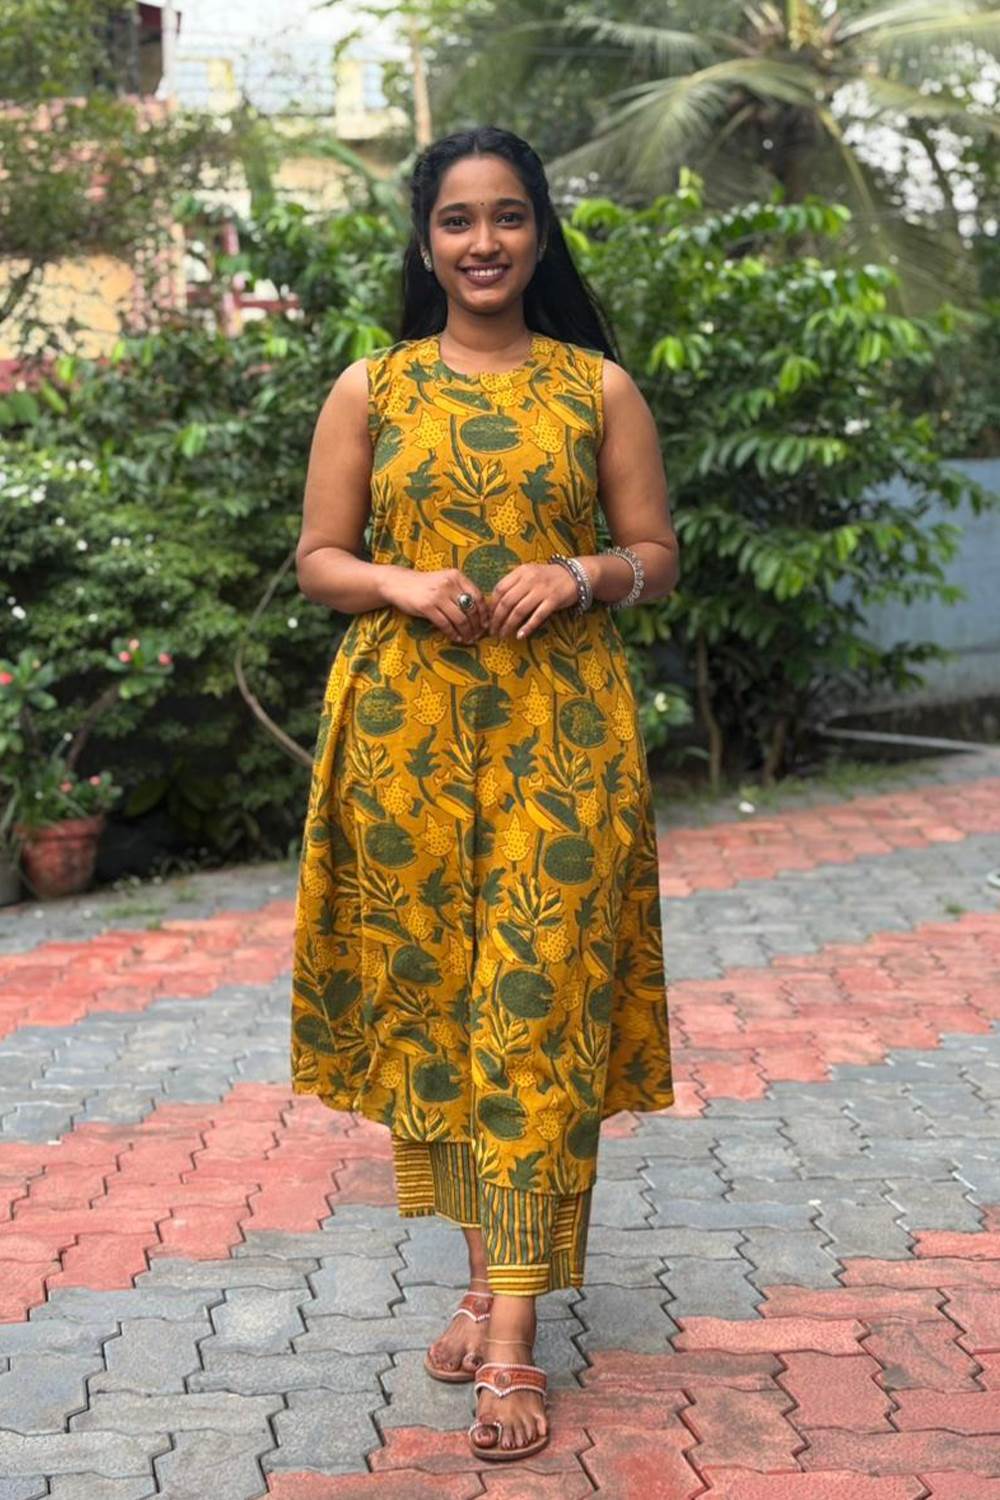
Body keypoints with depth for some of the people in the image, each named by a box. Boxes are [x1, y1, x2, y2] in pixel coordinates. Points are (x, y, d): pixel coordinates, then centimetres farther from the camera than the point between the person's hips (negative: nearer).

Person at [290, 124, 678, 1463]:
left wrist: (580, 574, -12)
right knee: (427, 992, 6)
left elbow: (659, 558, 9)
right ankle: (487, 1270, 23)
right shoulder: (370, 388, 8)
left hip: (558, 732, -1)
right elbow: (319, 558, 8)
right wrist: (405, 586, -11)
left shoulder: (599, 387, 6)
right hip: (406, 731, 2)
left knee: (537, 1008, -6)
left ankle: (513, 1335, -5)